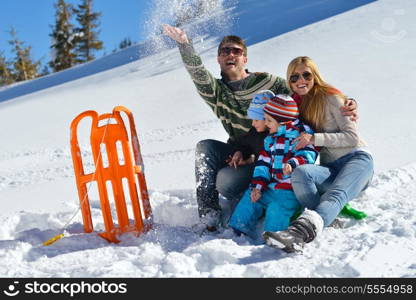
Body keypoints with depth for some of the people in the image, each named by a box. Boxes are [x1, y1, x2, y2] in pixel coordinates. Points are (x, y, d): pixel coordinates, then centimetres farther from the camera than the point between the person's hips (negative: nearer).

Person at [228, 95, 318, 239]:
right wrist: (257, 186, 3)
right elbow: (263, 163, 12)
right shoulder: (270, 139, 14)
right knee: (250, 196, 7)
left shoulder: (301, 134, -9)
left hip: (291, 190, -8)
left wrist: (292, 164, -43)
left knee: (277, 208, -27)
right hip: (271, 187, 8)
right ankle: (239, 228, 15)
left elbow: (307, 155, -23)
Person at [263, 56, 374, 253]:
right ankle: (327, 223, -44)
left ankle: (301, 231, -66)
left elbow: (352, 137, -6)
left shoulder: (330, 97, 0)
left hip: (356, 159, -5)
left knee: (335, 194, -38)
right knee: (300, 173, -31)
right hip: (330, 169, 5)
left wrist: (314, 138, -18)